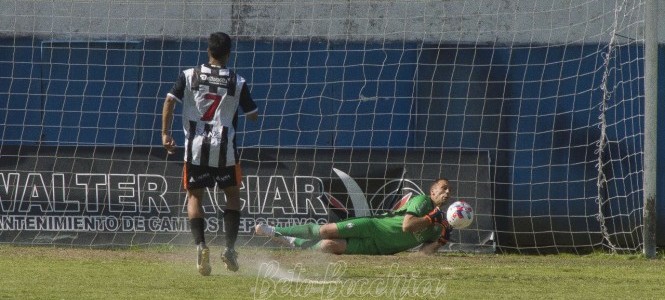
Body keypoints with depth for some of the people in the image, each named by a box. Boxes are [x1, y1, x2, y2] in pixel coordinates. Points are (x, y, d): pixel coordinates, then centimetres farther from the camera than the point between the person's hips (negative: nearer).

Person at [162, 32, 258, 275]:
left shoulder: (189, 76, 1)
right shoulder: (237, 82, -1)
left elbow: (169, 101, -7)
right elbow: (253, 116, 5)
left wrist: (165, 134, -2)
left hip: (196, 147, 0)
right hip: (224, 149, 0)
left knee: (194, 196, 10)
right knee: (232, 194, 17)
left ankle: (200, 245, -12)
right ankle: (230, 248, 5)